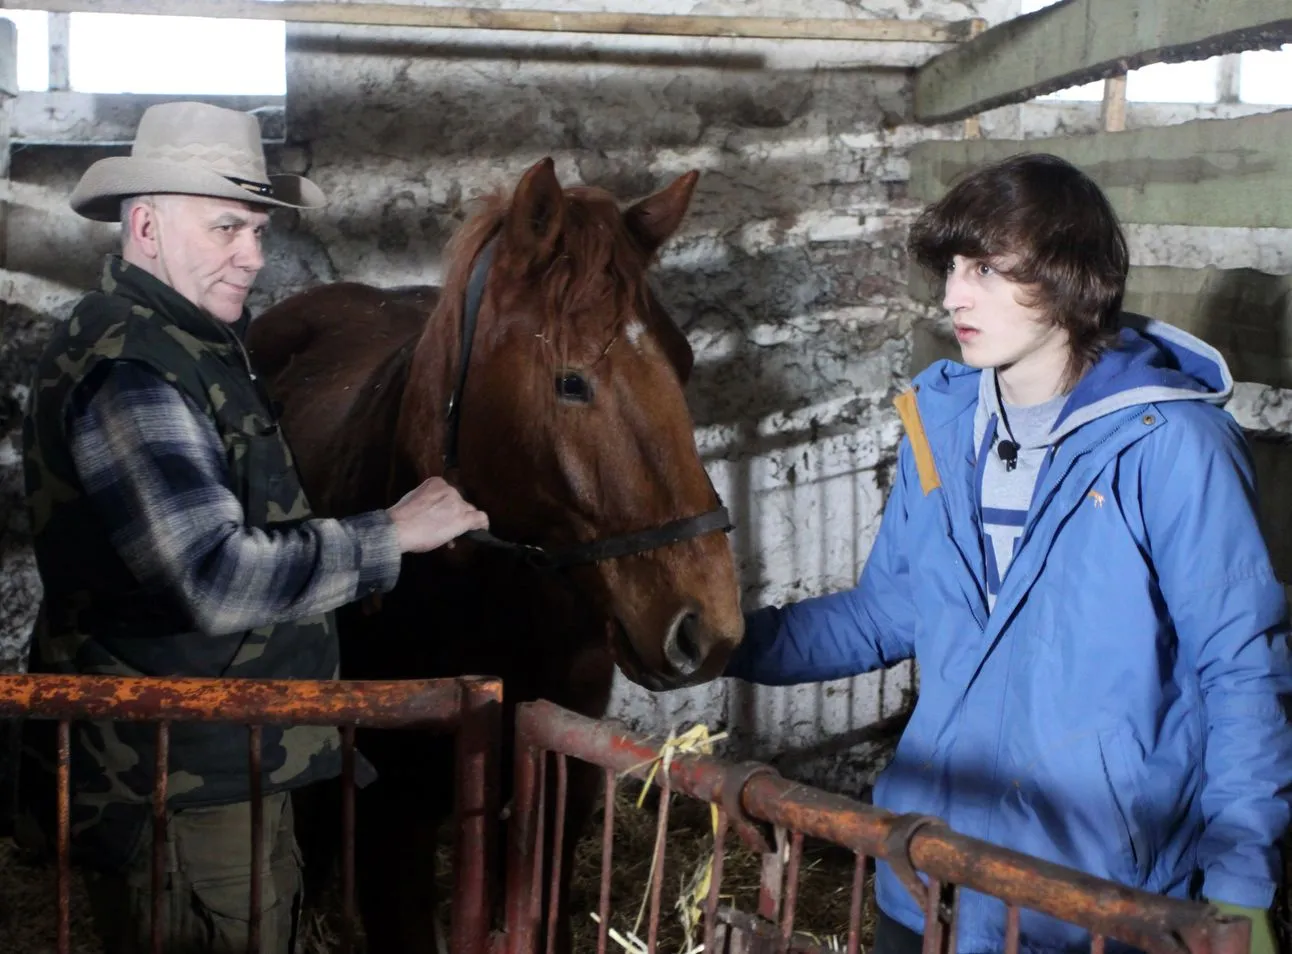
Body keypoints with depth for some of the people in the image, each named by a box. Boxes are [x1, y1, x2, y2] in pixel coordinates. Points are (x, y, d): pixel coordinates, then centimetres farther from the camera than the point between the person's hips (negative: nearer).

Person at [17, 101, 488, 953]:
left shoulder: (198, 341, 11)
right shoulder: (130, 373, -23)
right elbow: (220, 581, -31)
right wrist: (391, 533, -22)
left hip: (230, 766, 10)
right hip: (179, 786, -10)